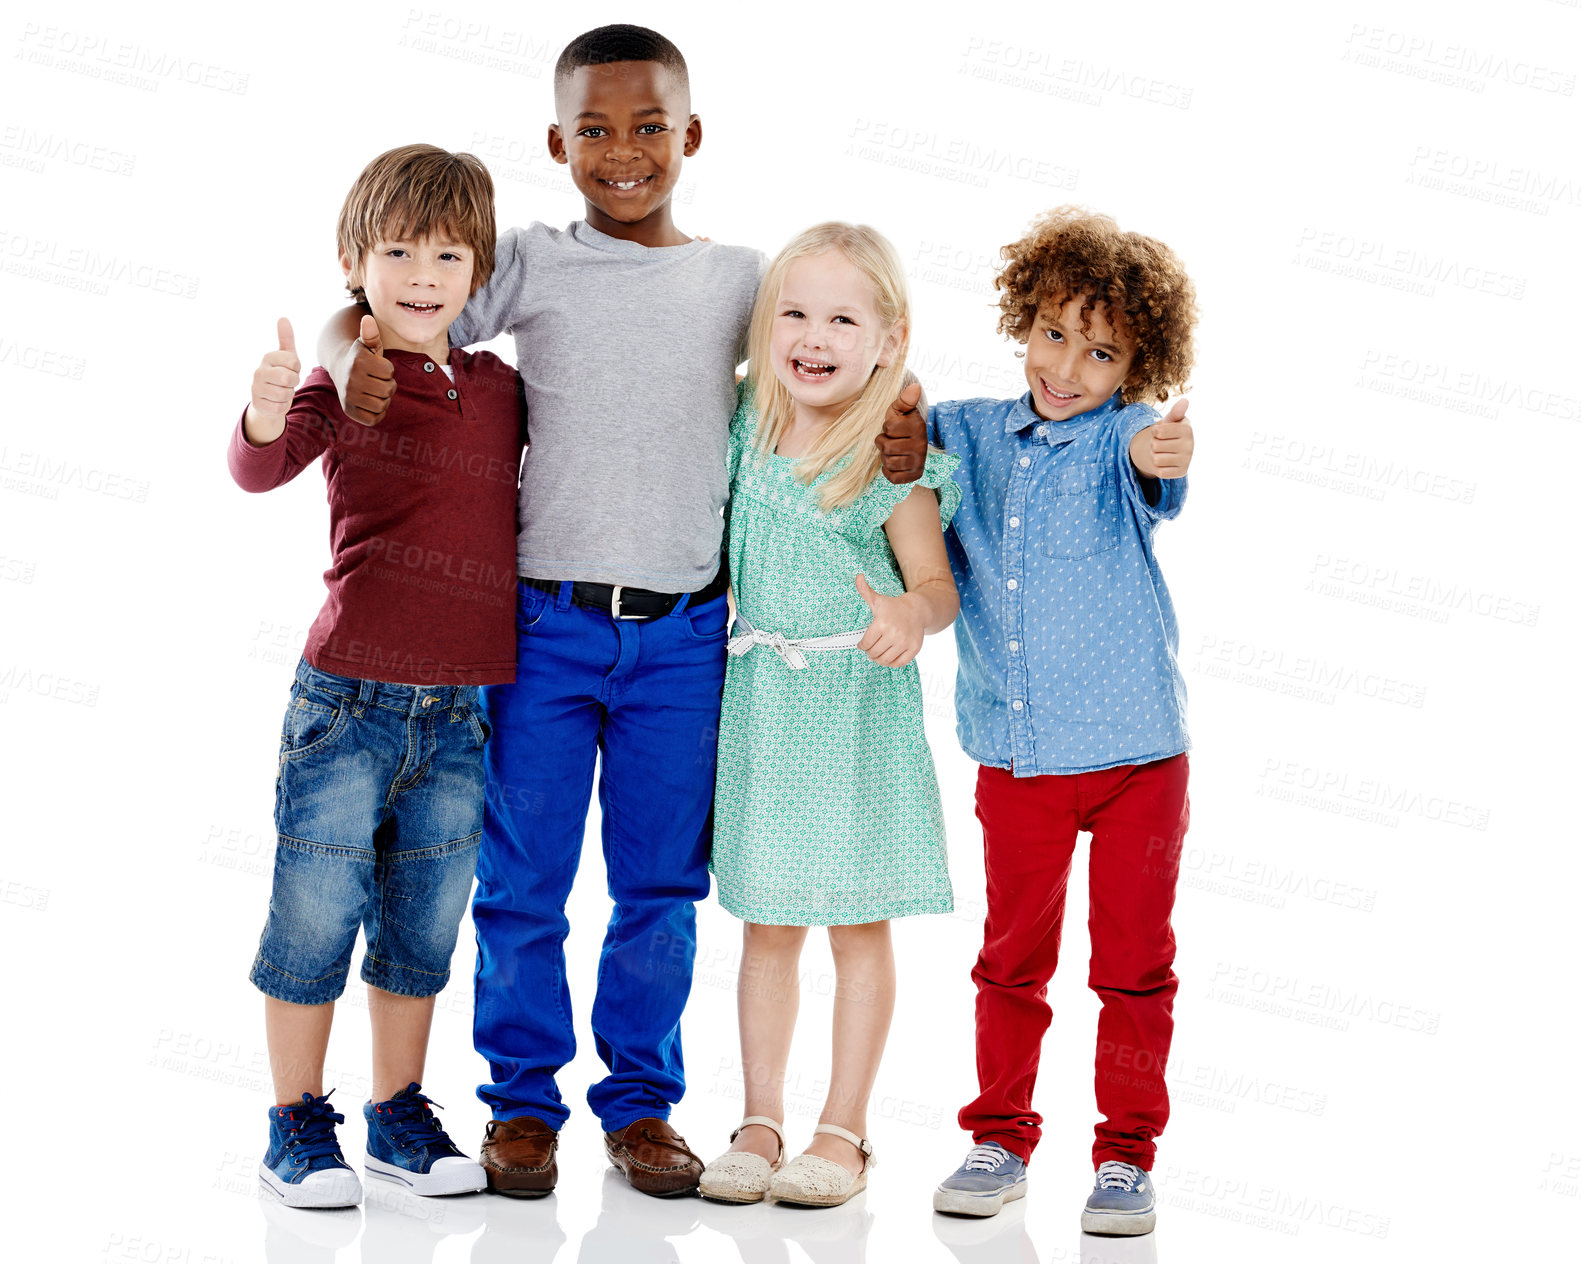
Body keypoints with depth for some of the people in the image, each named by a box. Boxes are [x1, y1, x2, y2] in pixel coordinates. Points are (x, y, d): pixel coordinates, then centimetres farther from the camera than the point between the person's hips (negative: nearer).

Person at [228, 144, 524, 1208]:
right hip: (351, 699, -4)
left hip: (460, 709, 4)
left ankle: (400, 1116, 28)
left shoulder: (503, 390, 7)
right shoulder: (346, 382, -6)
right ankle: (299, 1128, 17)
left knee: (424, 926, 14)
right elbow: (261, 471, -23)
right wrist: (266, 420, -44)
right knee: (317, 912, 2)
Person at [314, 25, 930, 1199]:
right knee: (524, 876, 5)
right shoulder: (530, 264, 2)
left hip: (681, 630, 1)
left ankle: (641, 1100, 22)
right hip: (544, 617, -1)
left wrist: (902, 426, -8)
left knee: (661, 880, 9)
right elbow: (383, 310, 2)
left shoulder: (741, 279, 7)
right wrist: (353, 357, -21)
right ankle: (524, 1099, 20)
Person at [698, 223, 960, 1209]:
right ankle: (761, 1122, 20)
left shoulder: (894, 461, -11)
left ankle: (844, 1133, 14)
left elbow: (938, 584, -14)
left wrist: (909, 617, -34)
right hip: (761, 701, 4)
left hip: (859, 709, -4)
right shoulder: (748, 434, 2)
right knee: (768, 926, 11)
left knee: (860, 927, 4)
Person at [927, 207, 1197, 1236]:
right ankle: (1000, 1141, 26)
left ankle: (1127, 1154, 18)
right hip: (1016, 756, 3)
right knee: (1012, 957, 12)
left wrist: (1162, 456, -54)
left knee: (1134, 964, 5)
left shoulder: (1121, 438, -7)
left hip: (1135, 752, -3)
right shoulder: (972, 434, 5)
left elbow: (1149, 464, -30)